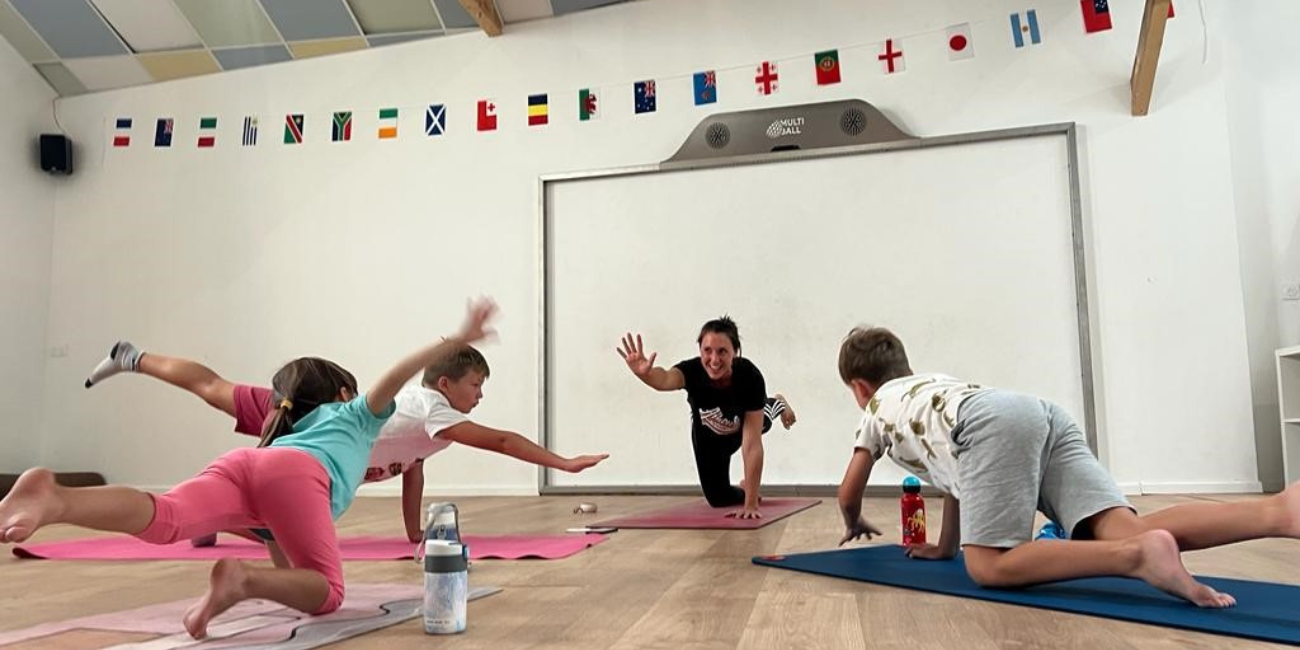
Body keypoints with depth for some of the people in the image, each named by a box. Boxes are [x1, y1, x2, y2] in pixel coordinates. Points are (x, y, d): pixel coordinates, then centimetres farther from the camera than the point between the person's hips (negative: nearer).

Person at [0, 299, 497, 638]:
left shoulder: (289, 430, 49)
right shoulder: (357, 413, 37)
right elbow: (396, 376, 18)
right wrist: (459, 341, 15)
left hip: (238, 462, 5)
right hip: (294, 474, -5)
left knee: (162, 519, -23)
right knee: (327, 592, -4)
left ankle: (54, 499, -51)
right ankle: (243, 579, -34)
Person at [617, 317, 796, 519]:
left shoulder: (750, 376, -43)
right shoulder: (692, 370, -42)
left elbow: (752, 445, -42)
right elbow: (664, 379, -68)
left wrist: (751, 504, -43)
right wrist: (645, 373, -92)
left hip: (743, 424, 0)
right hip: (708, 434, 0)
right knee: (717, 497, 8)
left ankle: (777, 405, 71)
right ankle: (747, 491, 43)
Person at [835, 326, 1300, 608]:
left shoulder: (877, 409, 31)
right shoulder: (935, 383, 46)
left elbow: (849, 493, 36)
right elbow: (954, 474, 48)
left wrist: (855, 525, 59)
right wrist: (945, 545, 56)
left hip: (993, 424, -6)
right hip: (1042, 412, 7)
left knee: (989, 568, -13)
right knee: (1126, 532, -11)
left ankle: (1139, 556, -34)